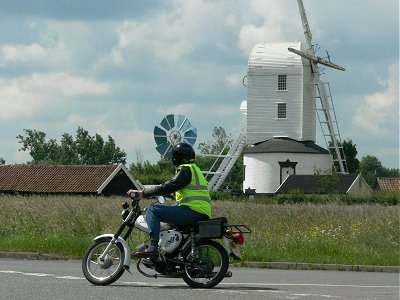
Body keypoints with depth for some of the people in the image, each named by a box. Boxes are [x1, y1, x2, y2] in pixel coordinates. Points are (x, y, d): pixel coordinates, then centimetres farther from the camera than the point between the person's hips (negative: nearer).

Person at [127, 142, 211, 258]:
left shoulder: (185, 169, -5)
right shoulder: (194, 168, 26)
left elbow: (169, 187, -16)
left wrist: (143, 193, -15)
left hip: (193, 210, -10)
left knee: (152, 210, -13)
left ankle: (152, 248, -27)